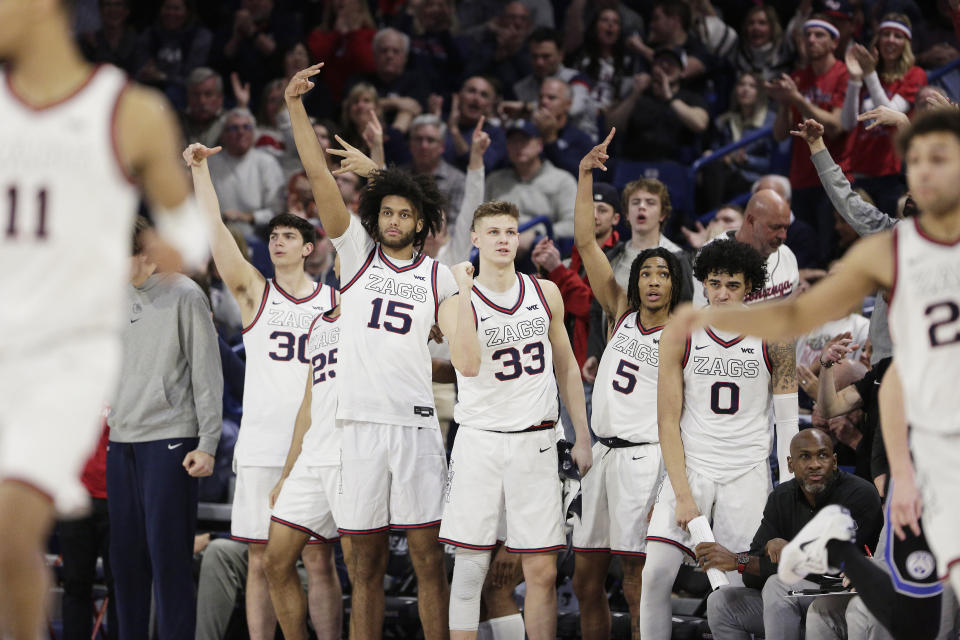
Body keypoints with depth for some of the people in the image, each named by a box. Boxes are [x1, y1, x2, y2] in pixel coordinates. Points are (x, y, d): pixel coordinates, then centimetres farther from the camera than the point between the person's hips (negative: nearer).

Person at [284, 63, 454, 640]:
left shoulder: (439, 277, 8)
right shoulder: (356, 251, 6)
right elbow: (319, 175, -1)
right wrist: (295, 106, -8)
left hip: (416, 424, 0)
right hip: (360, 421, 0)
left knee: (428, 558, -2)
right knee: (365, 562, 4)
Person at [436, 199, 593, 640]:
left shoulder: (546, 293, 8)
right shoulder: (457, 305, -3)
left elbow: (566, 366, 16)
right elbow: (468, 365, -21)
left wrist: (582, 437, 12)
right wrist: (466, 290, -20)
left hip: (535, 442, 3)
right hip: (480, 440, -2)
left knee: (542, 571, 0)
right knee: (471, 565, -2)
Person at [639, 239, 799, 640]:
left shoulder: (773, 338, -1)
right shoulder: (679, 335, -2)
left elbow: (788, 421, 2)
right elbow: (668, 421, -3)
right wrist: (683, 494, -12)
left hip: (748, 471, 0)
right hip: (689, 466, 0)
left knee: (736, 588, -5)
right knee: (657, 573, -13)